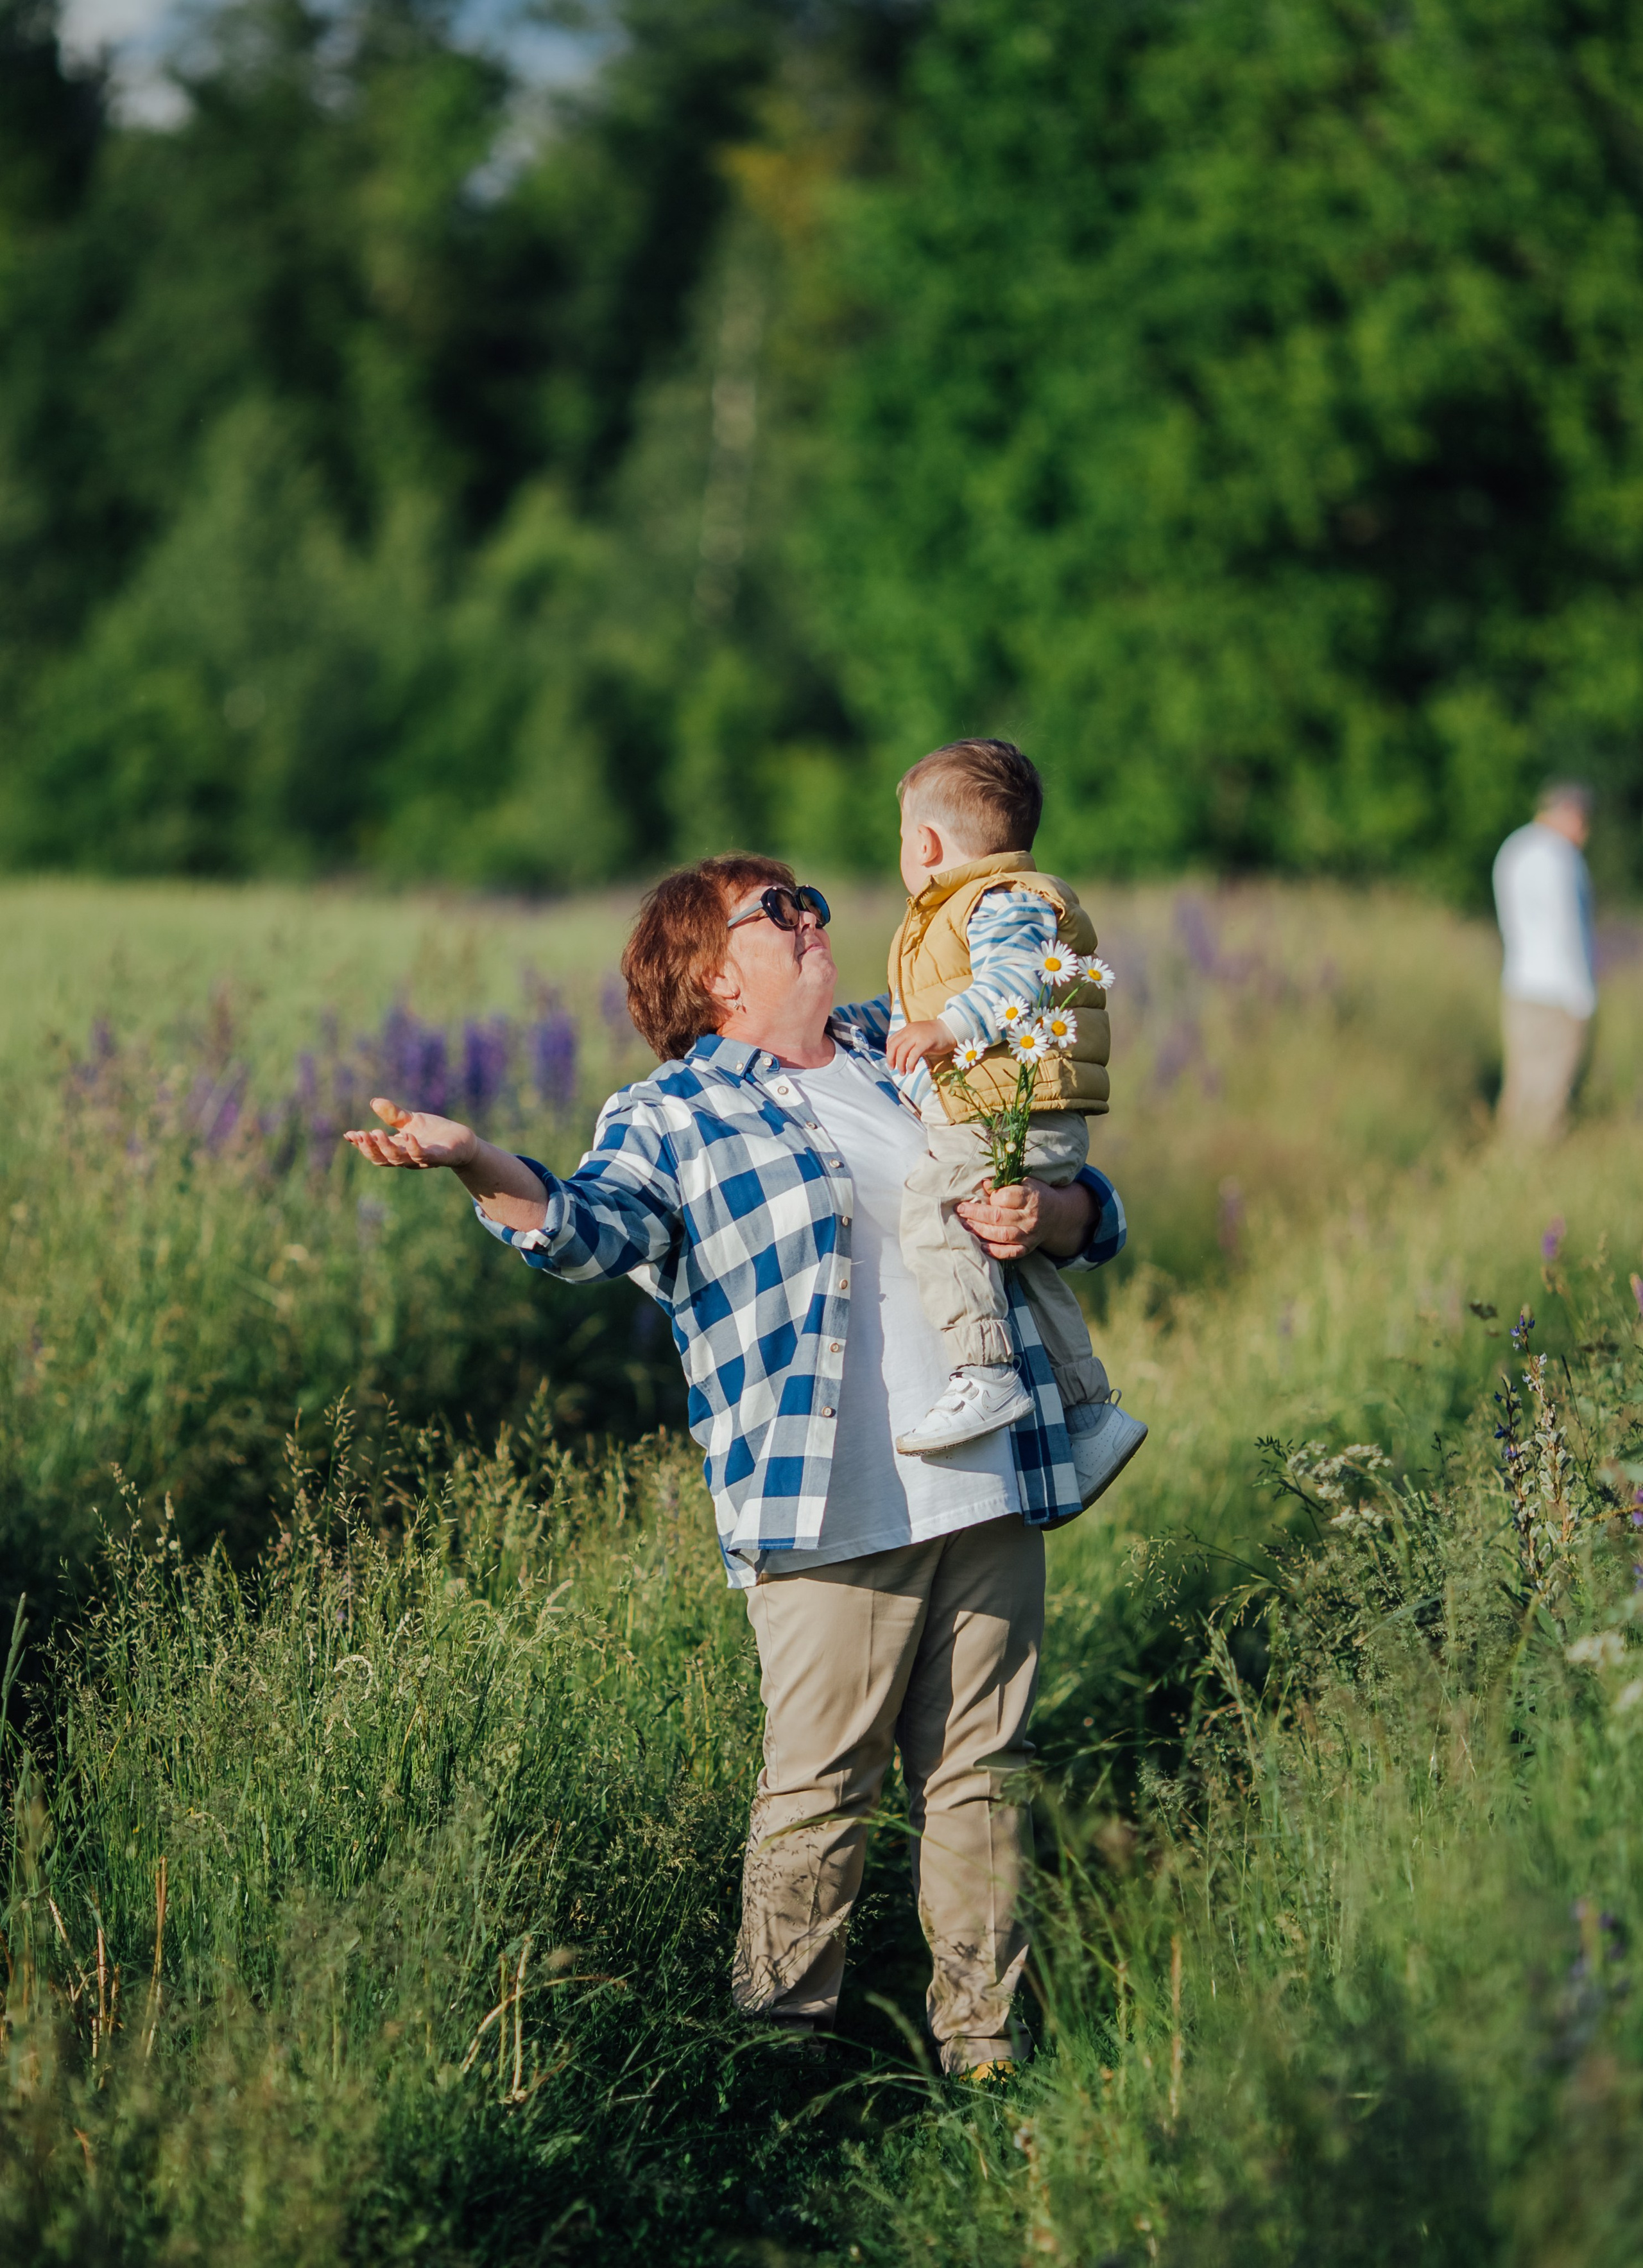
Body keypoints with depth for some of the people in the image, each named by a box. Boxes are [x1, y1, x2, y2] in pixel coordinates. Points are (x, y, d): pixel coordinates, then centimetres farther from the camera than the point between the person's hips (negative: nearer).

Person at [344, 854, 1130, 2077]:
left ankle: (985, 2044, 20)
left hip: (992, 1485, 5)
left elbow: (1098, 1208, 21)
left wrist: (1049, 1214, -4)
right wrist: (476, 1162, -39)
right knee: (819, 1789, -4)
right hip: (833, 1512, -5)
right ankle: (783, 2039, 8)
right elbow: (593, 1223, -19)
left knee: (983, 1775, 10)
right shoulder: (672, 1117, 3)